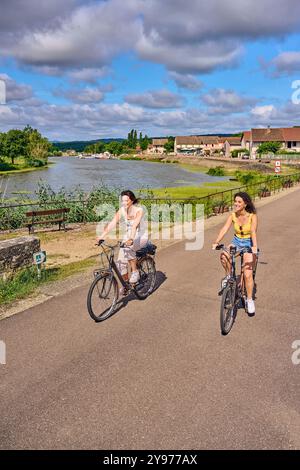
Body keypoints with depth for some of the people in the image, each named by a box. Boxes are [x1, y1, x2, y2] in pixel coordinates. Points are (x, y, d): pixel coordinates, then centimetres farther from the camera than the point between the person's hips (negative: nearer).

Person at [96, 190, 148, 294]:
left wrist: (131, 239, -51)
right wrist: (101, 236, -29)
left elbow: (135, 225, -35)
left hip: (141, 237, -5)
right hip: (128, 236, 5)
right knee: (121, 262, -7)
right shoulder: (122, 210, -7)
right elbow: (112, 223, -17)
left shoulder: (139, 210, -20)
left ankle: (135, 272, -15)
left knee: (128, 248, -35)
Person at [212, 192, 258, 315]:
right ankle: (229, 275, -2)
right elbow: (224, 229, -20)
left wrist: (254, 246, -48)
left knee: (247, 274, -13)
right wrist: (216, 242, -36)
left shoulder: (252, 216, -17)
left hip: (248, 244, -3)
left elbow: (253, 231, -31)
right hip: (236, 241, 3)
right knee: (224, 255, -30)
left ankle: (250, 300, 5)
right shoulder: (232, 216, -8)